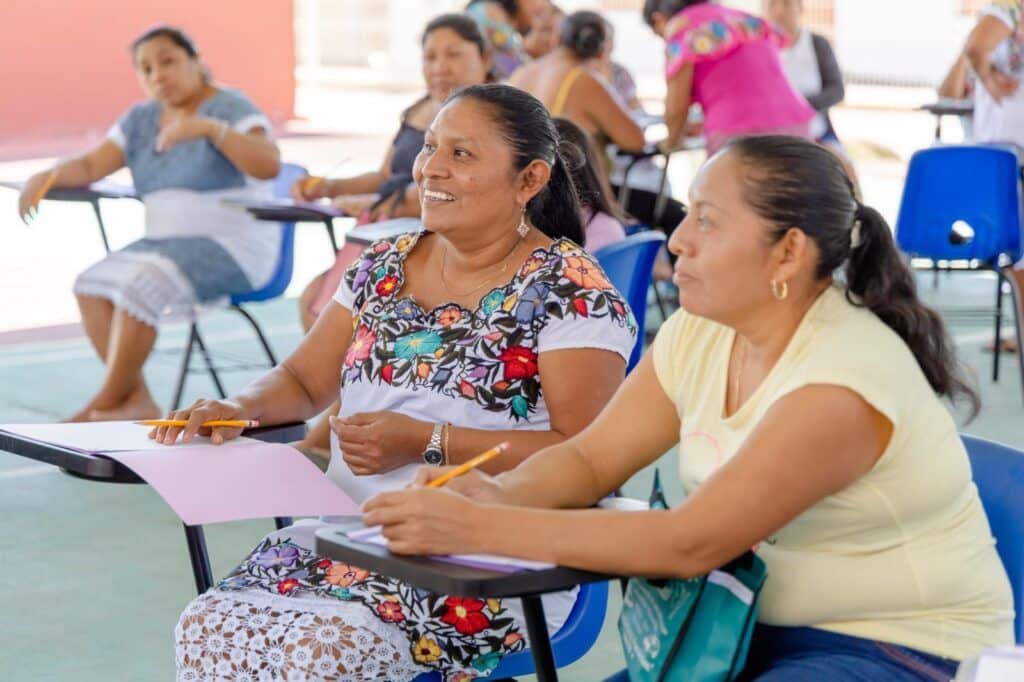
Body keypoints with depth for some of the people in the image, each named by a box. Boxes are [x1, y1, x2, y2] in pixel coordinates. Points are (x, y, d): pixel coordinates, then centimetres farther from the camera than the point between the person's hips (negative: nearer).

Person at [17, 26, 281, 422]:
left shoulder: (230, 108, -9)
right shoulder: (141, 120, 12)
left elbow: (270, 166, -25)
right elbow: (91, 166, 8)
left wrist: (210, 128, -37)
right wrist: (47, 176, -13)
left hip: (234, 247, -8)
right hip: (169, 243, 8)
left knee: (141, 284, -29)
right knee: (91, 285, -13)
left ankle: (105, 404, -15)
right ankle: (136, 402, -11)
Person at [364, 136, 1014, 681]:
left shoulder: (841, 378, -25)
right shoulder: (701, 333, -1)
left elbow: (691, 543, -29)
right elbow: (590, 459, 4)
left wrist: (478, 529, -31)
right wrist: (498, 494, -19)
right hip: (767, 629, 7)